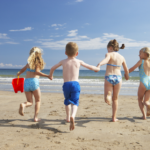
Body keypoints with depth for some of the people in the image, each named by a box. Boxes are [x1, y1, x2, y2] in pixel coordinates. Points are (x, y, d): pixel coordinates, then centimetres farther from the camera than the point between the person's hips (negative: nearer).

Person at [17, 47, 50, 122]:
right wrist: (47, 76, -12)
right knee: (38, 101, 14)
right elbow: (37, 72, -13)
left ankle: (23, 105, -20)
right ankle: (35, 117, 5)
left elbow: (22, 70, 28)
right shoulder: (38, 62, 3)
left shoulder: (29, 62, 17)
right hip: (34, 81, -4)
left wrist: (19, 73, 50)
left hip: (26, 82, 4)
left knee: (30, 102, 12)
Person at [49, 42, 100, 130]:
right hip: (75, 84, -2)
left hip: (66, 84, 2)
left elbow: (53, 68, 20)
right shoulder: (79, 62, 5)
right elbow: (91, 67, 16)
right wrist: (97, 68, 37)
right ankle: (72, 116, -31)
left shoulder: (63, 62, 7)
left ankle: (68, 117, 36)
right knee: (75, 102, -3)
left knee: (67, 101, 23)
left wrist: (51, 75, 39)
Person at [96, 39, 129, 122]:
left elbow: (106, 60, -27)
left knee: (107, 98, 6)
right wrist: (127, 76, 40)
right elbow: (126, 70, 19)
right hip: (118, 78, 3)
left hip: (109, 78, -3)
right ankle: (114, 117, 22)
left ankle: (108, 97, -32)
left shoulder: (109, 54, -1)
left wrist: (99, 64, -46)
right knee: (115, 99, 18)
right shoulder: (122, 57, 11)